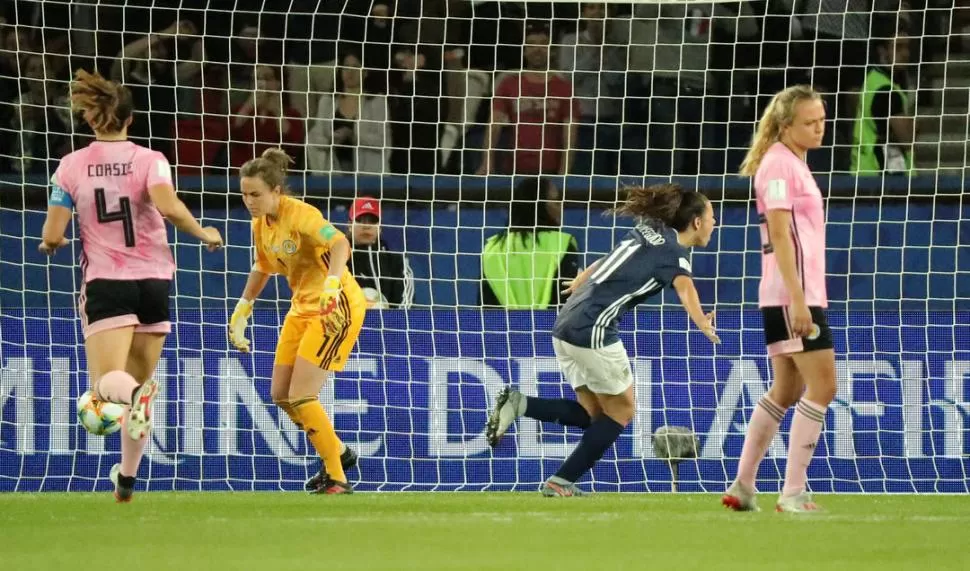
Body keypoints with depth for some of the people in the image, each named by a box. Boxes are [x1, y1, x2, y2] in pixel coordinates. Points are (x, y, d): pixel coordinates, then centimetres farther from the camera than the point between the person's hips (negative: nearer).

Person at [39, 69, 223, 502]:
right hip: (153, 280, 1)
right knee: (139, 382, 16)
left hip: (105, 282, -1)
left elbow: (52, 236, -4)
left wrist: (50, 242, 19)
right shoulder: (149, 160, -2)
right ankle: (127, 478, 20)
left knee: (107, 382, -9)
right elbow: (169, 207, -21)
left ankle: (137, 396, -46)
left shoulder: (72, 166, 0)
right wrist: (204, 234, -4)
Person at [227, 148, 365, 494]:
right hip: (302, 308, 9)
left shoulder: (300, 215, -20)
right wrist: (241, 312, 22)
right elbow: (262, 268, 22)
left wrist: (333, 282, -52)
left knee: (301, 397, -13)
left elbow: (339, 244, -36)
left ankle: (337, 479, -2)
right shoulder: (260, 225, 4)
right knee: (281, 394, 9)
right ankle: (338, 453, 28)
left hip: (337, 308, -9)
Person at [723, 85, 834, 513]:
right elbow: (780, 235, -18)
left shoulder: (793, 163, 18)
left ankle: (742, 488, 17)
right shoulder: (778, 164, -12)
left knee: (787, 390, 13)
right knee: (822, 385, -11)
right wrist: (797, 299, -22)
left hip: (801, 295, 10)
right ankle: (793, 493, -10)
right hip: (793, 294, -10)